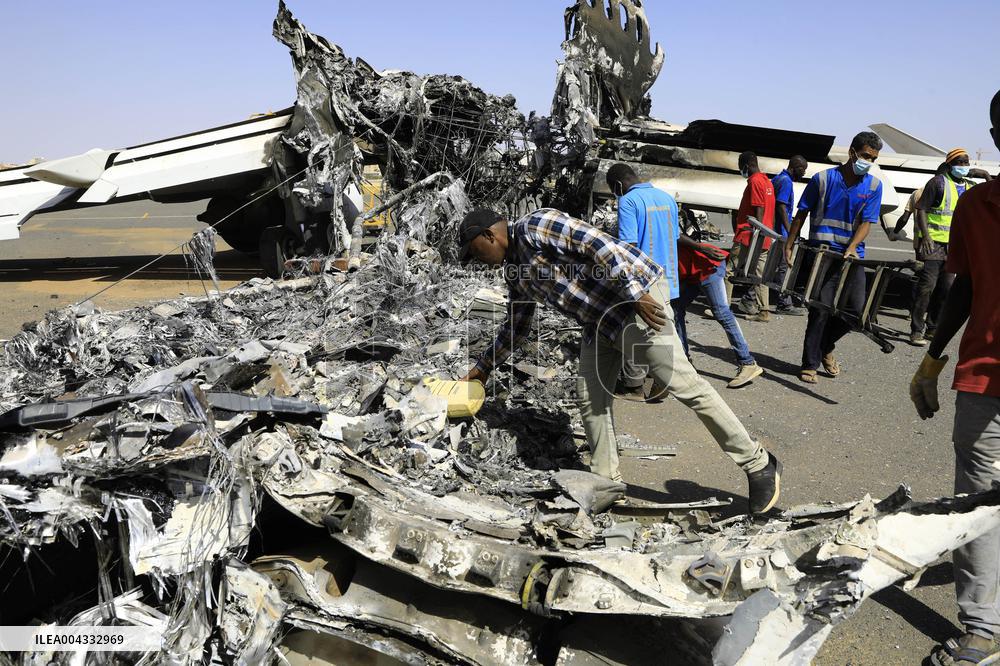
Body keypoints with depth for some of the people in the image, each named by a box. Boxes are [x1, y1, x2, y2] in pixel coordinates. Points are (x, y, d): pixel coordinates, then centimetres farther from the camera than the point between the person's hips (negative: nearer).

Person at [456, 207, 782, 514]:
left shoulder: (535, 226, -14)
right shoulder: (514, 270, 15)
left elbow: (597, 243, -23)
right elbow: (516, 325, 27)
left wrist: (635, 293, -26)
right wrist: (483, 366, 32)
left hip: (636, 296, -10)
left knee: (684, 384, -11)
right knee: (590, 398, 7)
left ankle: (759, 465, -1)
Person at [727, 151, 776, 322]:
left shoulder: (754, 182, -13)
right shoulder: (767, 181, 16)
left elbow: (759, 211, -18)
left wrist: (755, 234, -20)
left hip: (748, 237, -9)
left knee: (729, 270, -1)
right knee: (760, 275, 9)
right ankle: (763, 311, 10)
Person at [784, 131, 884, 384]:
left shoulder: (874, 186, 5)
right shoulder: (822, 179, -2)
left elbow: (866, 222, -1)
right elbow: (802, 213, 4)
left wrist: (851, 248, -17)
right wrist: (789, 245, 1)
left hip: (852, 255, 3)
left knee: (855, 309, 0)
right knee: (821, 309, -7)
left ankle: (825, 347, 27)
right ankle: (810, 364, 4)